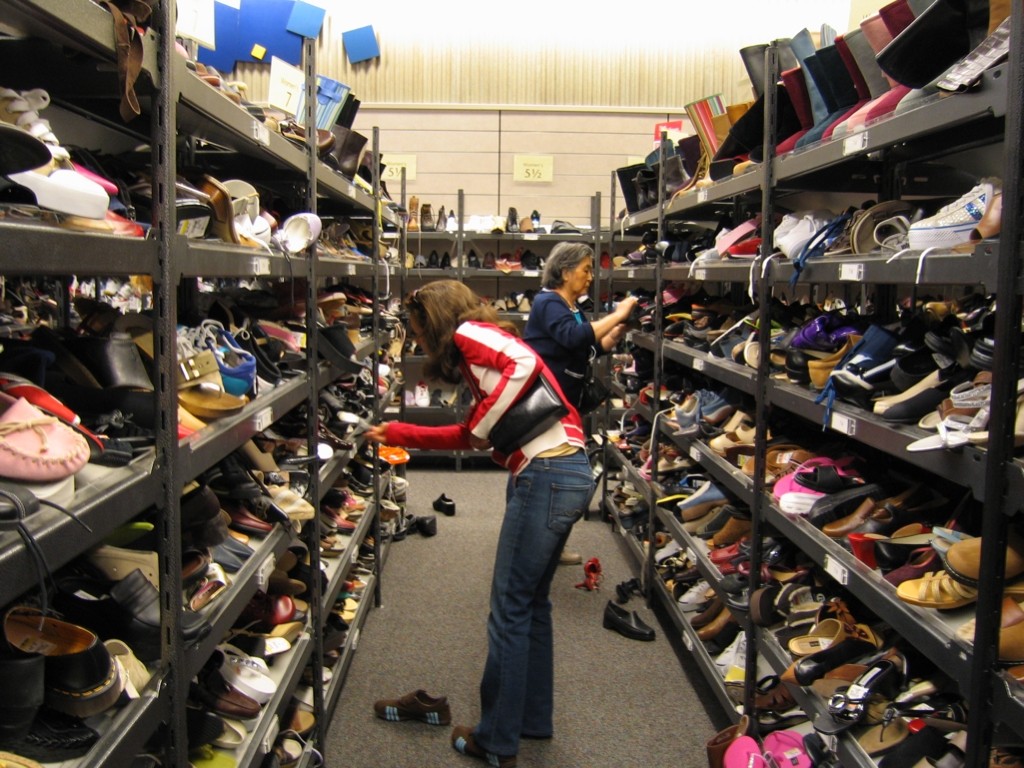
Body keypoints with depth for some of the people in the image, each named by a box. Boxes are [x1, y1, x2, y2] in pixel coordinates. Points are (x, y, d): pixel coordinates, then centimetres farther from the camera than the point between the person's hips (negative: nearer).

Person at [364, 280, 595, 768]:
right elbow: (471, 436, 27)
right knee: (532, 603, 20)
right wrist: (400, 434, 32)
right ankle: (534, 719, 32)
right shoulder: (486, 347, 24)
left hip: (546, 475, -10)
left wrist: (481, 423, -12)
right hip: (567, 472, 10)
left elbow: (525, 363, -22)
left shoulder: (468, 333, -2)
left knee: (510, 609, 1)